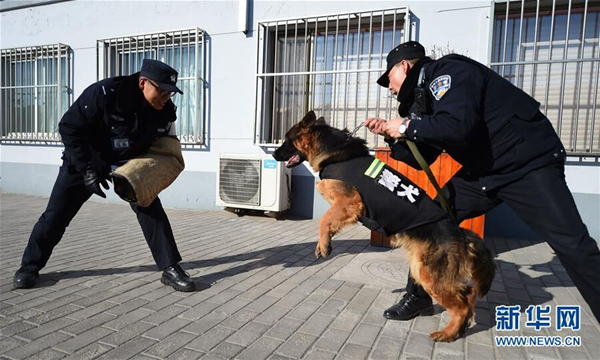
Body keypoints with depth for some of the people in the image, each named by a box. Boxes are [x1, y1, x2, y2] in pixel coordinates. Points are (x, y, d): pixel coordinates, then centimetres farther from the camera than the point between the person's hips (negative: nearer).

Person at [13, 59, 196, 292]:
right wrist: (88, 169, -27)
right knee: (56, 214, 3)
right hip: (84, 160, -2)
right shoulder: (104, 93, -32)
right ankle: (30, 266, 26)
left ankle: (170, 269, -3)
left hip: (130, 162, 3)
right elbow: (68, 128, -23)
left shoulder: (165, 111, -18)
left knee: (151, 210, -11)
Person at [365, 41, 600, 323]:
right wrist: (391, 135, 2)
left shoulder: (448, 71, -16)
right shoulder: (425, 95, 10)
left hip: (529, 165, -8)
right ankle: (419, 296, 15)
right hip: (482, 172, 8)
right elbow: (421, 159, 12)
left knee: (571, 244, -12)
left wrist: (407, 126, -21)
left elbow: (457, 126, -35)